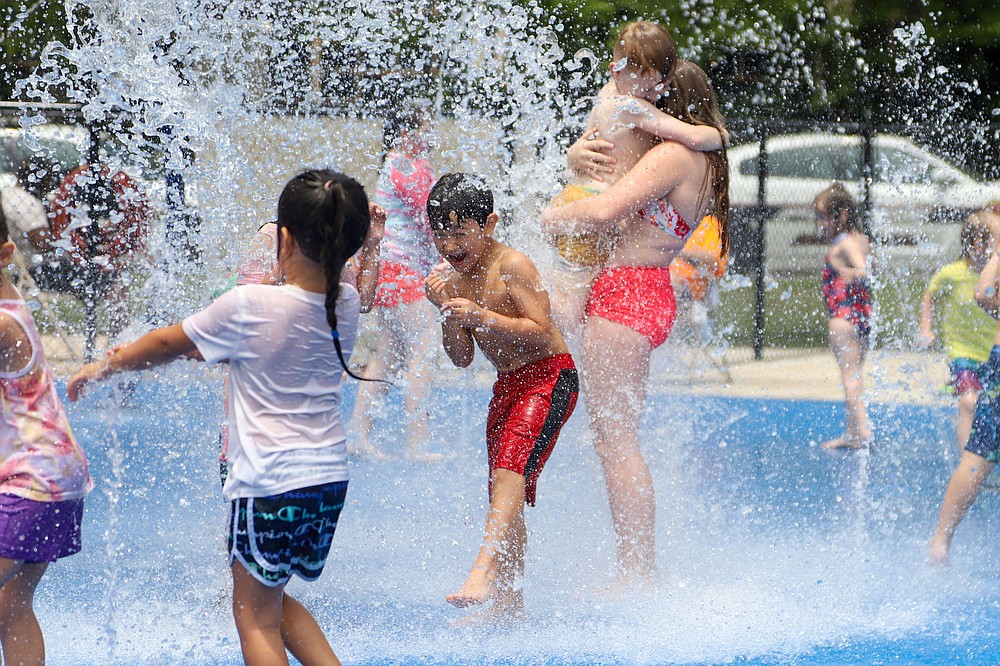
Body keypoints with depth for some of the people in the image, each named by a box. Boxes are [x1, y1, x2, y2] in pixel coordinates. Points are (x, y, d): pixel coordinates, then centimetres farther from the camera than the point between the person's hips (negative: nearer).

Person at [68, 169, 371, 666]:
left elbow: (168, 345, -1)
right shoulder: (346, 304, 0)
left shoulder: (249, 305, -15)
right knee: (274, 601, 23)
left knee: (255, 615, 6)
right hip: (330, 479, 6)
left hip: (271, 484, -6)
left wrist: (103, 367, 14)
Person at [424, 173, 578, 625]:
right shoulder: (455, 280, 7)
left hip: (549, 377, -9)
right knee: (505, 493, 9)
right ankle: (509, 603, 13)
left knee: (511, 465, -27)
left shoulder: (512, 266, -15)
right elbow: (462, 358, 7)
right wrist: (448, 313, -9)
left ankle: (485, 568, -39)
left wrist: (481, 316, -27)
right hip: (507, 385, 9)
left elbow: (541, 331, -21)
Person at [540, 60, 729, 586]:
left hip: (627, 291, -10)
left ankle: (637, 573, -10)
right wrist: (578, 156, 7)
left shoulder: (673, 154, -13)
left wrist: (551, 218, -7)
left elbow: (604, 211, -26)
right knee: (614, 439, 16)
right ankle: (640, 570, 18)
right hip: (647, 293, 10)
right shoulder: (701, 159, 18)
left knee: (615, 441, -9)